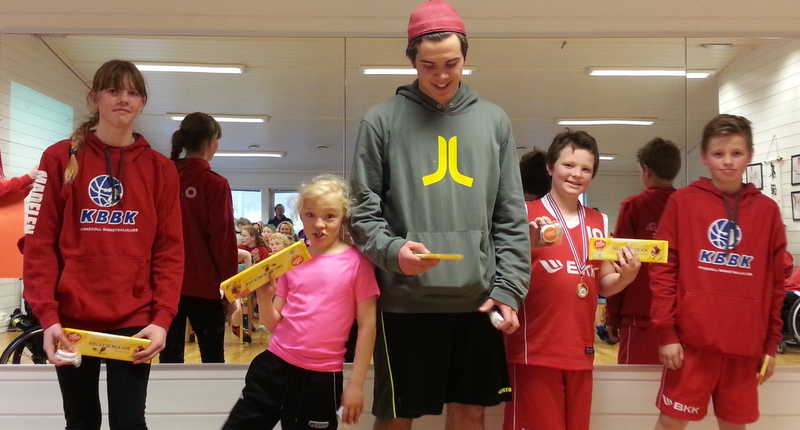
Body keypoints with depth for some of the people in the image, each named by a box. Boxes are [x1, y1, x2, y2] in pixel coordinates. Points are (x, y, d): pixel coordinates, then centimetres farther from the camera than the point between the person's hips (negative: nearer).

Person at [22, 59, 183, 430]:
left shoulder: (160, 168, 4)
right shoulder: (60, 158, 2)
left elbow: (170, 250, 1)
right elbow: (40, 243, -1)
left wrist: (162, 318, -9)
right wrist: (46, 315, -11)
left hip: (134, 321, 0)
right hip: (71, 320, 0)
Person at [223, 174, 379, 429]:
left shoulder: (356, 263, -6)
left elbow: (367, 325, -5)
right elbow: (274, 324, 9)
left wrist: (356, 384, -5)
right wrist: (265, 296, -11)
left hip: (321, 377, -4)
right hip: (274, 365, 4)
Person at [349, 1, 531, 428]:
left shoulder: (494, 120, 9)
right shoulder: (382, 119, 1)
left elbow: (511, 218, 7)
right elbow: (363, 209, 0)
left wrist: (509, 288, -1)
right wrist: (392, 249, -18)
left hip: (477, 300, 3)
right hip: (406, 301, -2)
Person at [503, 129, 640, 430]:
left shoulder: (599, 222, 11)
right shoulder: (527, 214, -5)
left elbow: (604, 285, 15)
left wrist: (627, 275, -5)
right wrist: (529, 245, -24)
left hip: (580, 349, 5)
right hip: (535, 349, -5)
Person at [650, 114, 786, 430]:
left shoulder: (767, 210, 8)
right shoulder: (682, 202, 1)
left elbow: (775, 282, 10)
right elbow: (663, 269, -3)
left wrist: (771, 342, 9)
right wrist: (666, 332, -8)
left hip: (745, 343, 3)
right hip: (692, 339, -2)